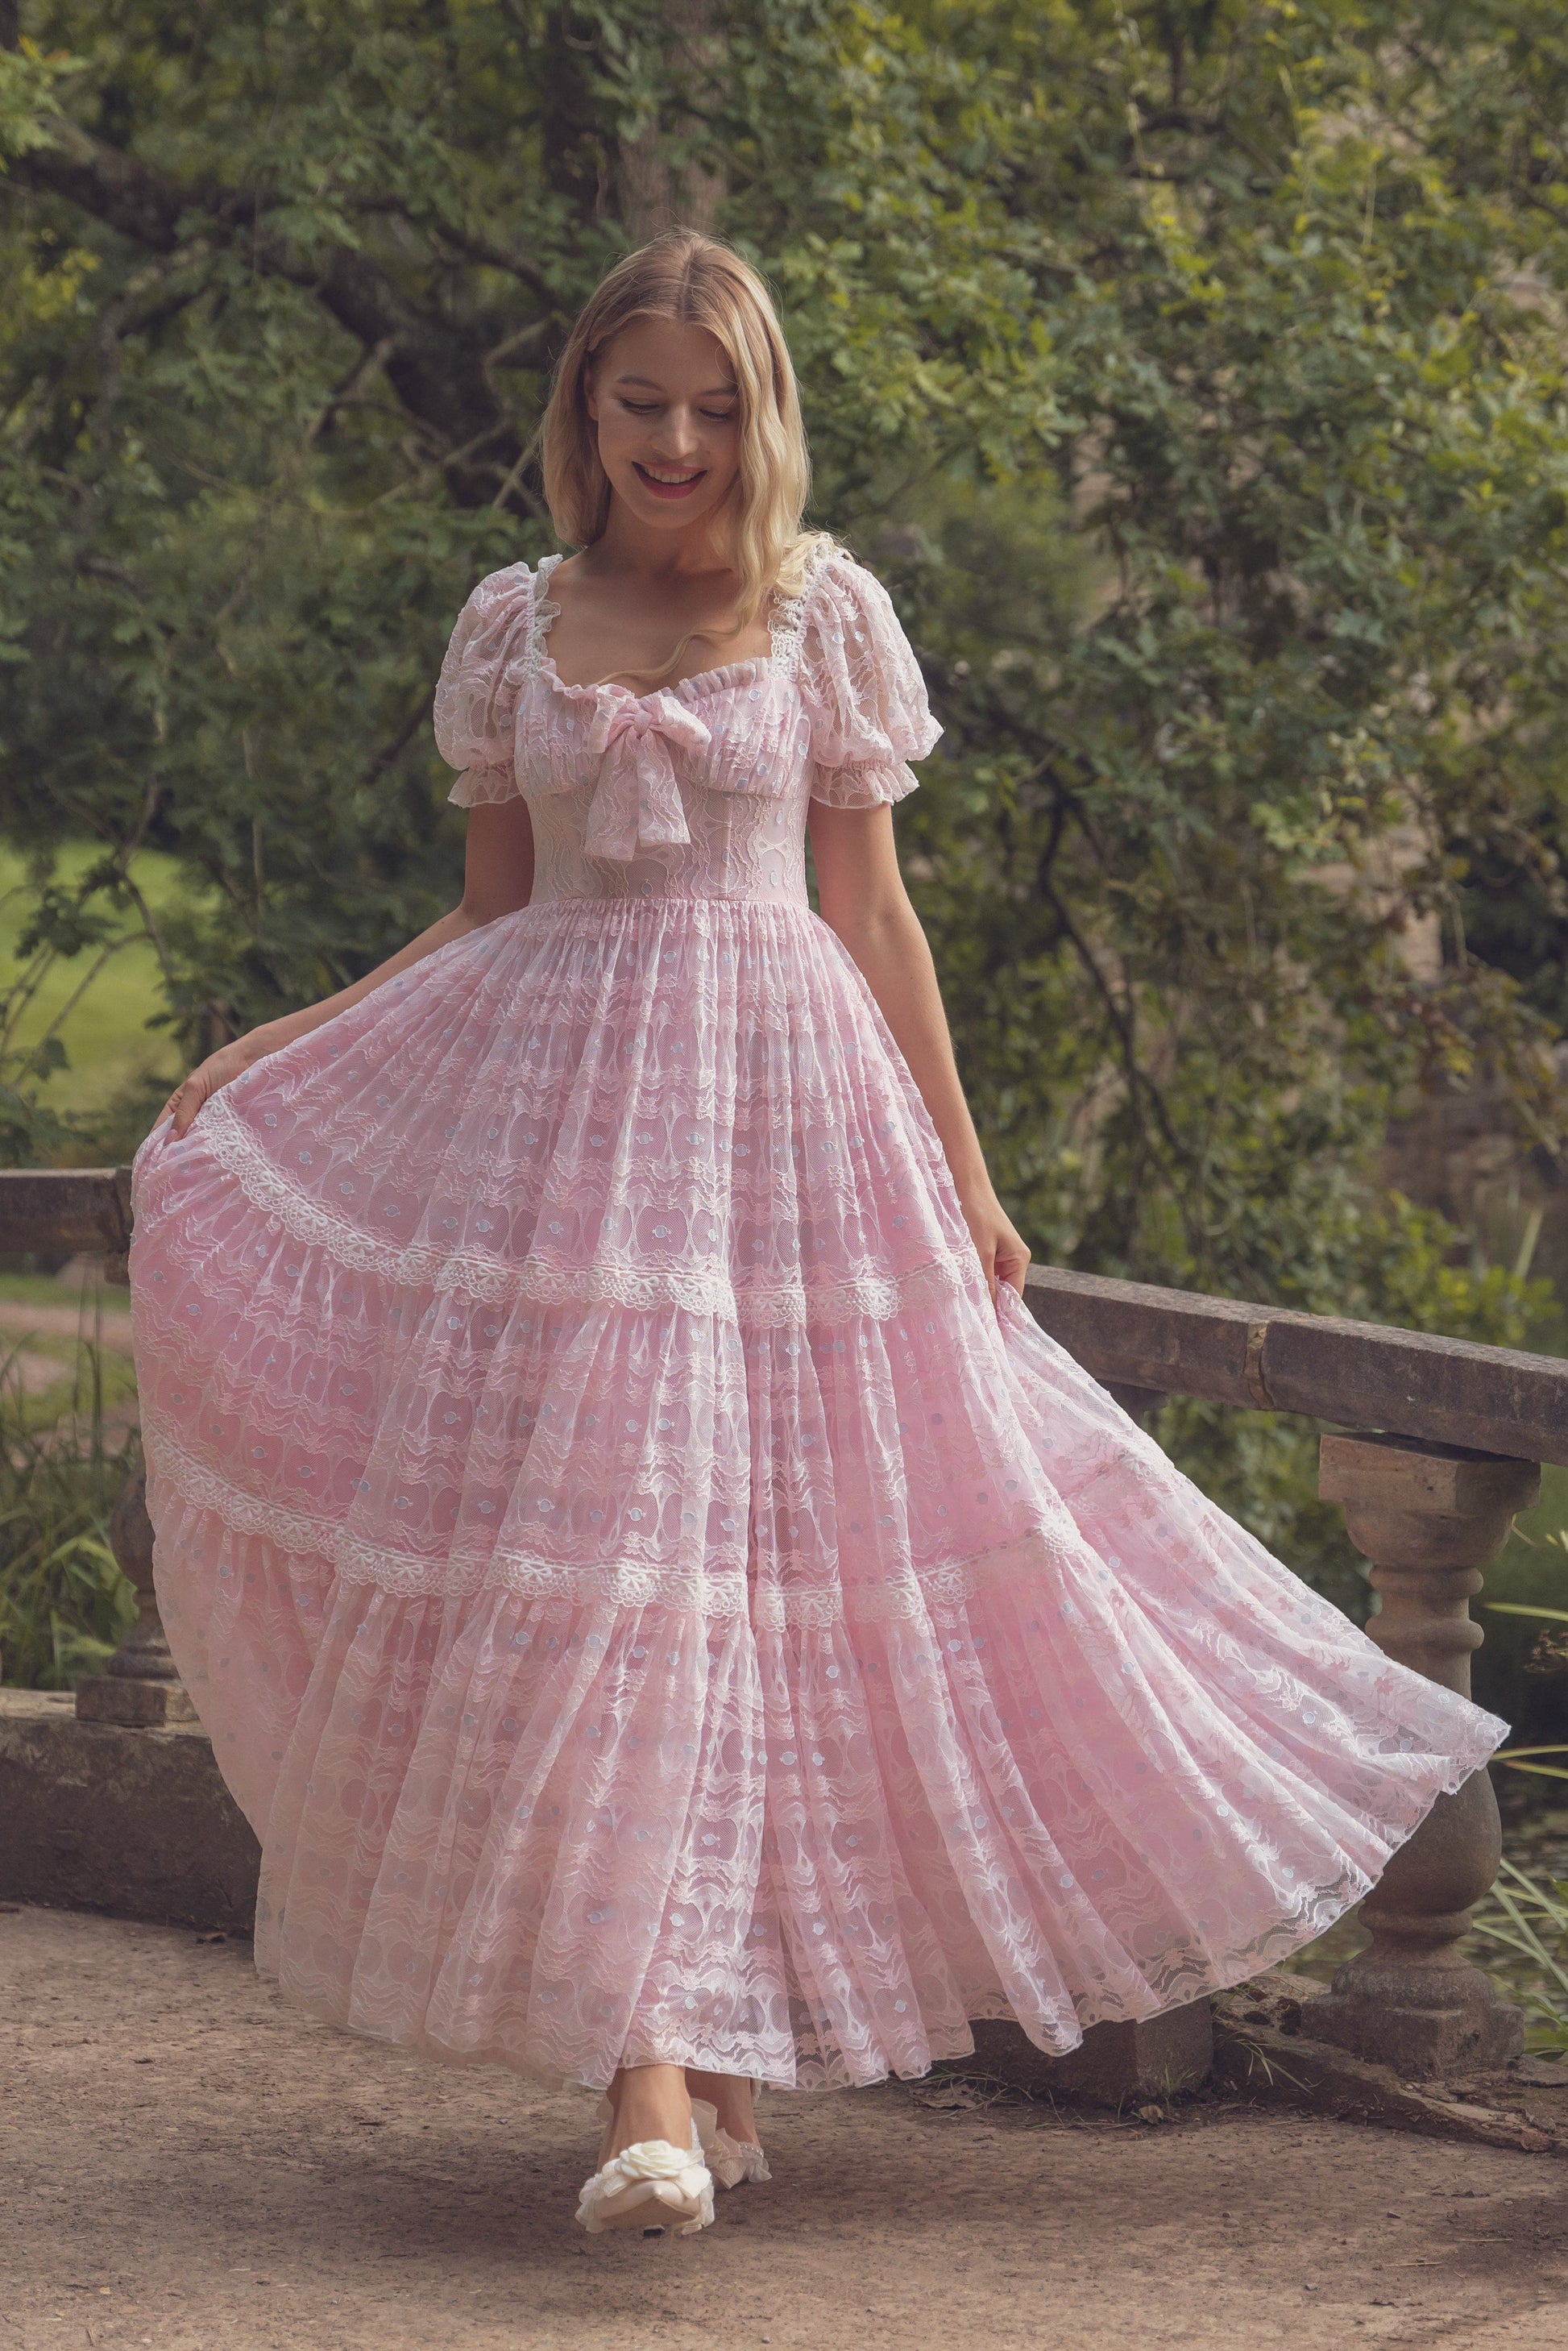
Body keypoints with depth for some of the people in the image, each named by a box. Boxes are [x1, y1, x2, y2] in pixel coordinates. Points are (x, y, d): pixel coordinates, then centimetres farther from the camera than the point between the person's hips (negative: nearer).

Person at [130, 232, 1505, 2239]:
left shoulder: (825, 614, 4)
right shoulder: (511, 626, 8)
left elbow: (870, 910, 7)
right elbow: (490, 910, 15)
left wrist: (963, 1176, 5)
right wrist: (265, 1053, 8)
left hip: (778, 1095, -1)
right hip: (550, 1100, 1)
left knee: (767, 1535, -1)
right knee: (577, 1546, -8)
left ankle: (710, 2036, 12)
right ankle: (652, 2080, -8)